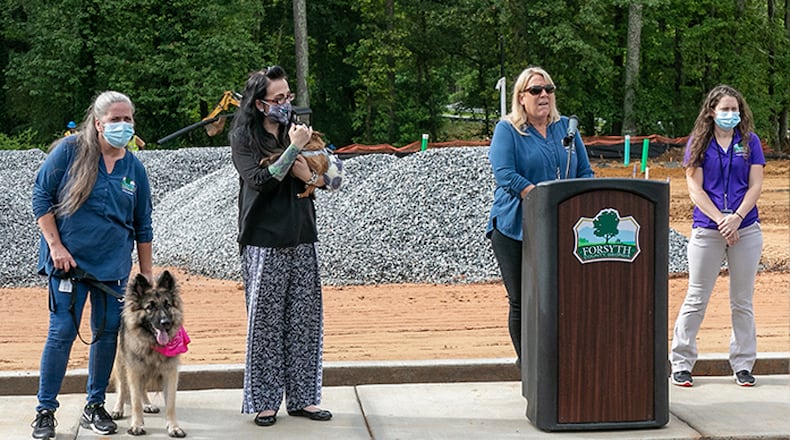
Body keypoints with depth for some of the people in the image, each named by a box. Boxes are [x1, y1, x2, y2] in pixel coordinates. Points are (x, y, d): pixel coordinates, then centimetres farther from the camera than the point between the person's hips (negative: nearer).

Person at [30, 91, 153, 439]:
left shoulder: (134, 169, 6)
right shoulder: (70, 151, -6)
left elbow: (142, 226, 13)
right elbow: (41, 196, -5)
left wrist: (146, 273, 13)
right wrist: (56, 246, -10)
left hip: (113, 265, 4)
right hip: (69, 260, -4)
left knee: (108, 332, 6)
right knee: (62, 332, -6)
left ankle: (95, 407, 20)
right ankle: (45, 410, 5)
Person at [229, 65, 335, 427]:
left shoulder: (296, 131, 11)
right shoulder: (244, 138, -3)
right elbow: (260, 180, -16)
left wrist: (310, 176, -8)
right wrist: (293, 149, -19)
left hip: (301, 240, 5)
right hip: (264, 244, -5)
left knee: (305, 320, 5)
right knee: (266, 323, -1)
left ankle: (301, 397, 13)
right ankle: (264, 401, 7)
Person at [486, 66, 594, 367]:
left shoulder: (566, 127, 12)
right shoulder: (507, 130, -1)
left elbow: (585, 172, 12)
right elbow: (504, 174, -14)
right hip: (515, 228, -3)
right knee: (521, 302, 3)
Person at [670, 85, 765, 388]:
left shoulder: (750, 141, 6)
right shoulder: (699, 143, 3)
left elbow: (755, 186, 1)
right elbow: (695, 189, -2)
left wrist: (737, 218, -13)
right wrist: (720, 220, -13)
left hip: (746, 229, 1)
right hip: (707, 230, -1)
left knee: (742, 301, 7)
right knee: (696, 299, 2)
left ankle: (743, 365, 16)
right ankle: (681, 363, 10)